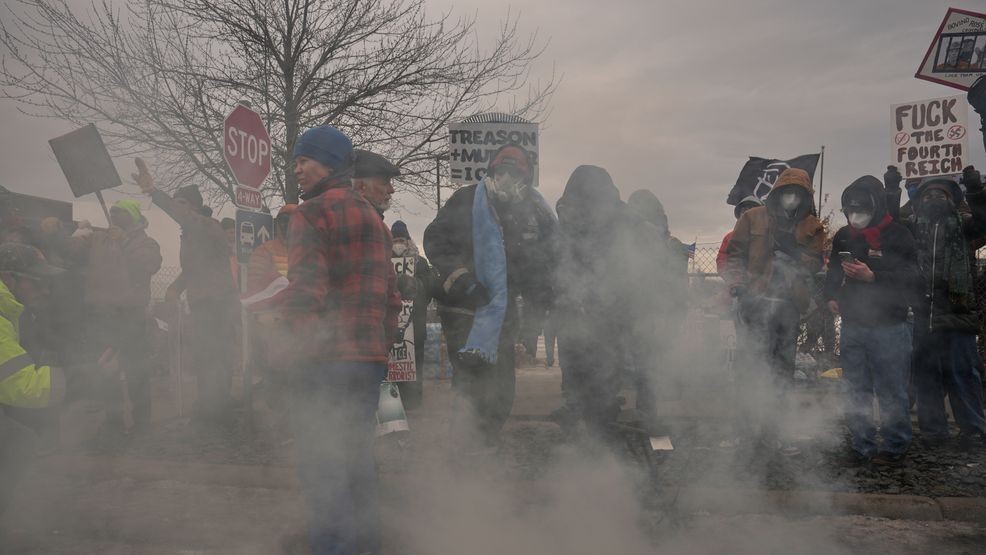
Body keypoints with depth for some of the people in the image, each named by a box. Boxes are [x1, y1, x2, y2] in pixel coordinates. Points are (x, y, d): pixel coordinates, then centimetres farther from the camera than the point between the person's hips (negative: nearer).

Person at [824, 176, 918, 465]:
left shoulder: (897, 236, -6)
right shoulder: (843, 237, 10)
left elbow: (909, 279, -13)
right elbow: (833, 273, 21)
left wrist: (872, 276, -23)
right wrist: (831, 297, 3)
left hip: (888, 327, -5)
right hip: (852, 325, 5)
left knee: (891, 391, 1)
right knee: (855, 390, 10)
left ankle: (894, 446, 14)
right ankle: (862, 445, 19)